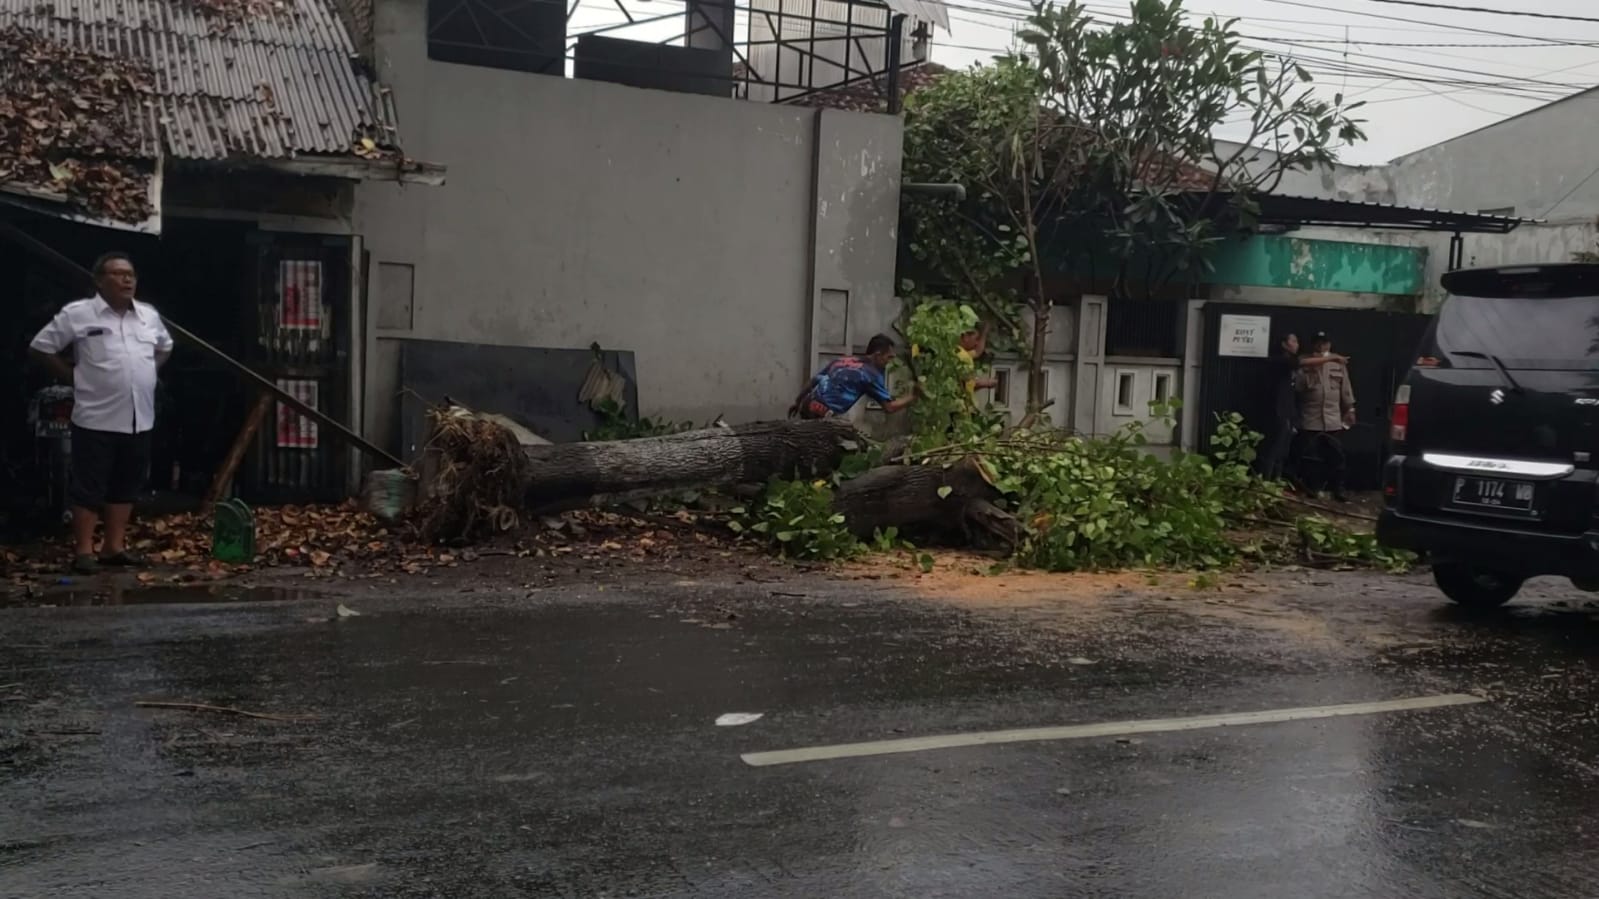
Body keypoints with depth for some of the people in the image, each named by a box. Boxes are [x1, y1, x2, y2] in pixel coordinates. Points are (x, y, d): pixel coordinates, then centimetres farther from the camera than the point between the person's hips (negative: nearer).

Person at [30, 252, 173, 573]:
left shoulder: (149, 315, 9)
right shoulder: (77, 313, -7)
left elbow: (165, 346, 28)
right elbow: (41, 347, -1)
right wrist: (73, 376, -2)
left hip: (139, 420, 6)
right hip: (97, 420, -6)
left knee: (127, 485, 11)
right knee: (89, 487, -1)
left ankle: (115, 547, 20)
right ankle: (83, 551, 5)